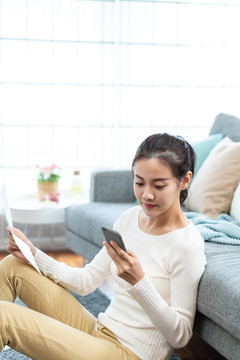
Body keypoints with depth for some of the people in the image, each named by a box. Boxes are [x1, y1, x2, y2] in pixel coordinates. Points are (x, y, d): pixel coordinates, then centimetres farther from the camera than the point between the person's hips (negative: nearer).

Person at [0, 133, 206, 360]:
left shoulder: (187, 245, -18)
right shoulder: (130, 218, 5)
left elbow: (180, 337, -17)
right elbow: (87, 281, 11)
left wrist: (138, 281, -31)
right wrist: (34, 255, 0)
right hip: (100, 331, 8)